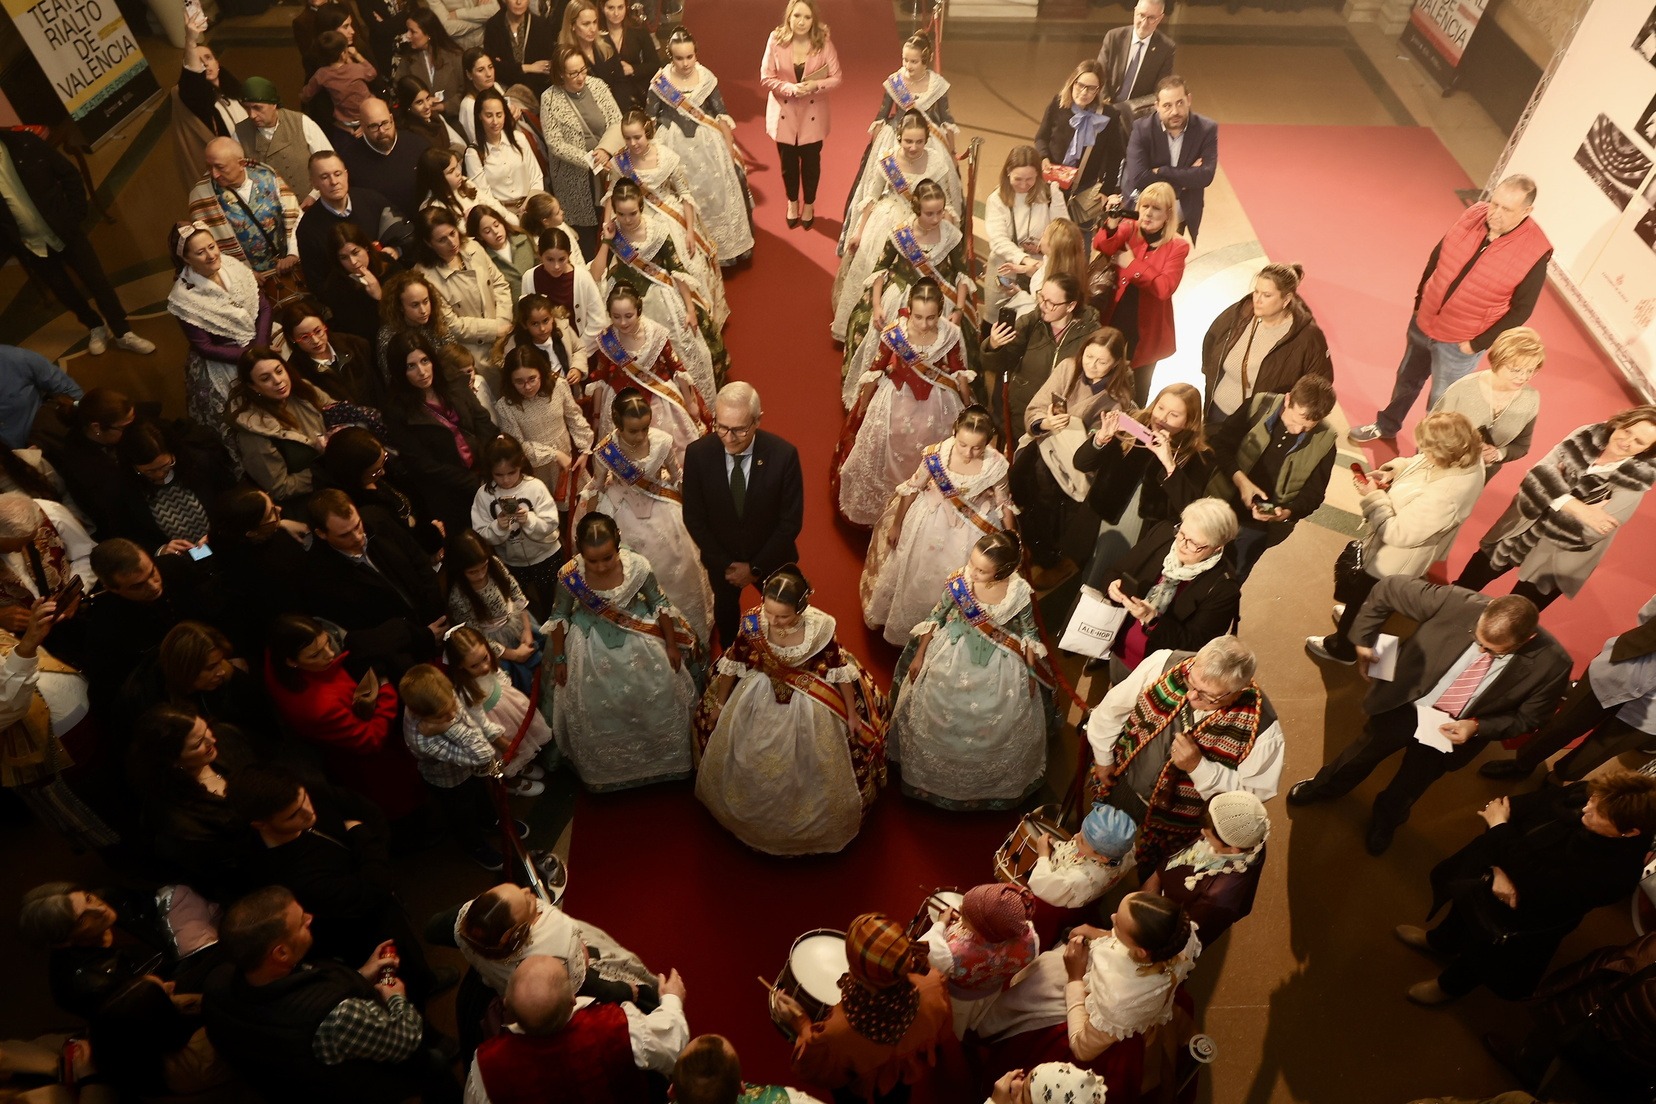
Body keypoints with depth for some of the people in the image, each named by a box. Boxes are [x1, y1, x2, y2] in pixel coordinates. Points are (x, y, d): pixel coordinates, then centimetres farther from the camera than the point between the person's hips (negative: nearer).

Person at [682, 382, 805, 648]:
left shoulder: (784, 454, -28)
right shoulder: (697, 453, -23)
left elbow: (791, 521, -19)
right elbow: (694, 518, -12)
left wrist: (756, 567, -18)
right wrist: (724, 564, -14)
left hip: (771, 558, -1)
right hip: (721, 559, 2)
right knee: (726, 613, 29)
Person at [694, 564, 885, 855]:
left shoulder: (819, 628, -30)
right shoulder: (753, 623, -26)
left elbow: (840, 670, -14)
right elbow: (733, 664, -8)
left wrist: (852, 715, -5)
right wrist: (720, 704, 4)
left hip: (808, 703, -1)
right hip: (759, 697, 2)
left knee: (810, 769, 15)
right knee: (740, 760, 19)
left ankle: (812, 821, 46)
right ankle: (746, 809, 51)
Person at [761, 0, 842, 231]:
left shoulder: (824, 43, -14)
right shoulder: (776, 40, -13)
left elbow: (836, 78, -10)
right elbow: (766, 77, -11)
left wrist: (815, 85, -27)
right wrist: (791, 88, -25)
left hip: (813, 113, 0)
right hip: (784, 112, 1)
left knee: (811, 161, 14)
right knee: (788, 161, 16)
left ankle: (809, 205, 39)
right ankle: (792, 202, 42)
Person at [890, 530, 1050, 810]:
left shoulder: (1020, 593, -27)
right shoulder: (959, 581, -26)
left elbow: (1029, 633, -8)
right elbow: (935, 618, -9)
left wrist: (1031, 673, 1)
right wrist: (919, 655, -1)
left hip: (999, 668, -1)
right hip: (952, 658, 1)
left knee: (996, 727, 21)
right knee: (935, 717, 20)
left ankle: (991, 780, 52)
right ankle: (933, 769, 50)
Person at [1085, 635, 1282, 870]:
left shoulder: (1261, 726, -32)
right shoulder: (1165, 664, -28)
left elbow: (1251, 792, -20)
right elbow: (1112, 708, -10)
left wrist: (1198, 766, -35)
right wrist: (1103, 757, 2)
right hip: (1119, 784, 3)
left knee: (1147, 869, 24)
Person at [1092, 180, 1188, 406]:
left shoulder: (1177, 246, -7)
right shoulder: (1129, 230, 0)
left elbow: (1164, 288, -20)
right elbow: (1102, 247, -20)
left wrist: (1131, 264, -16)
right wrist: (1112, 224, -39)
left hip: (1146, 330, -1)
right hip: (1115, 322, 1)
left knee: (1138, 392, 14)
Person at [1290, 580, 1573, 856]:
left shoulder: (1551, 664, -29)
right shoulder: (1456, 602, -34)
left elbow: (1528, 718, -9)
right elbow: (1388, 589, -18)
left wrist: (1478, 727, -24)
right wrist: (1363, 638, -15)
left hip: (1453, 732, 1)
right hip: (1404, 703, 0)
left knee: (1410, 786, 24)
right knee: (1363, 752, 25)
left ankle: (1386, 818, 60)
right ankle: (1324, 786, 58)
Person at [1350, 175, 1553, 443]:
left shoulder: (1534, 252, -23)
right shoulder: (1474, 215, -11)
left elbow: (1521, 309, -14)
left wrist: (1477, 344, -14)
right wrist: (1420, 301, 8)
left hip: (1460, 343, -5)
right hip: (1424, 322, 5)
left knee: (1441, 403, 11)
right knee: (1406, 380, 25)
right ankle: (1386, 426, 48)